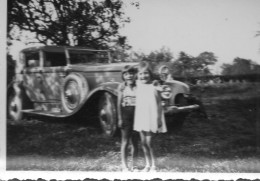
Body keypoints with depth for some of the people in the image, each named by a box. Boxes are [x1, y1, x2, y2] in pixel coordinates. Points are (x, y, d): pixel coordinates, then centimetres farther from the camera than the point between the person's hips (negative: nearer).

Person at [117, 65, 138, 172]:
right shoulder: (122, 87, 1)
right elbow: (119, 103, 1)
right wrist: (120, 118, -4)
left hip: (136, 114, 1)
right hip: (125, 113, -1)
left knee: (134, 141, 8)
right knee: (125, 141, 3)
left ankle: (133, 165, 18)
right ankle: (124, 166, 9)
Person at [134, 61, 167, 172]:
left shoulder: (153, 87, -12)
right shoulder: (138, 85, 3)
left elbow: (158, 104, -10)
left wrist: (158, 119, -12)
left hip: (151, 118, -5)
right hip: (140, 117, 5)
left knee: (148, 142, -4)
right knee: (143, 142, 10)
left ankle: (153, 166, 9)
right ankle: (148, 165, 24)